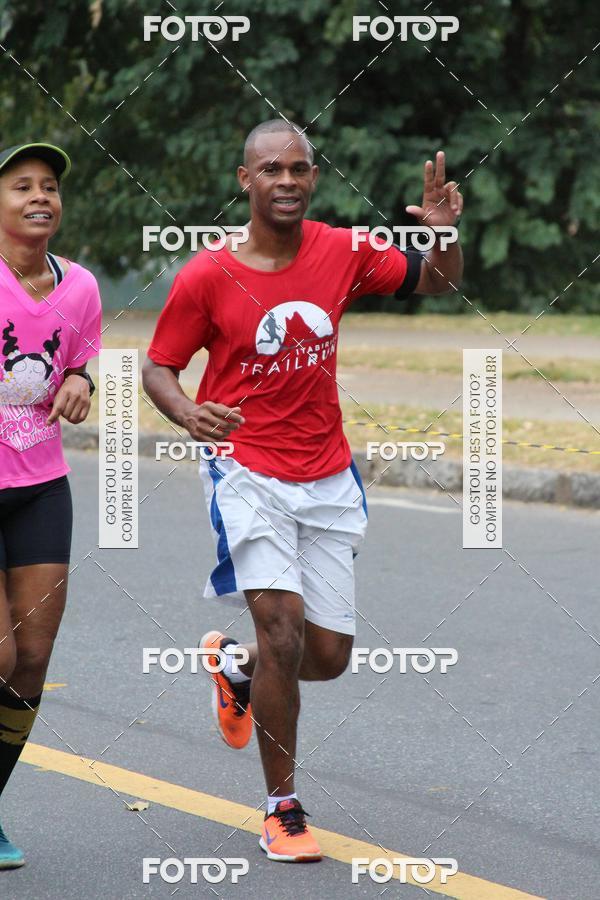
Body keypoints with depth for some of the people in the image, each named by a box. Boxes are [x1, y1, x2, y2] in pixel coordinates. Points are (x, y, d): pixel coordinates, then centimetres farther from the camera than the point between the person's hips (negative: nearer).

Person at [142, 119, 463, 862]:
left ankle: (236, 666, 41)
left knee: (328, 656, 6)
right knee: (283, 631, -18)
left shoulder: (343, 252, -2)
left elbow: (433, 283, 11)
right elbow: (157, 367, -2)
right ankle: (282, 810, -5)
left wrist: (444, 235, -11)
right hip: (246, 470, -4)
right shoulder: (205, 277, -10)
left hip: (327, 479, 4)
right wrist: (190, 415, -23)